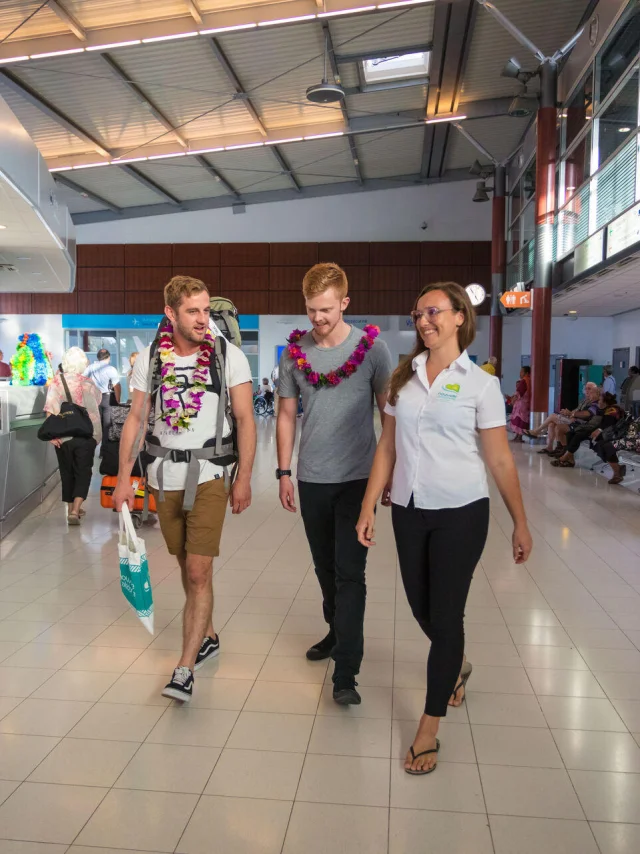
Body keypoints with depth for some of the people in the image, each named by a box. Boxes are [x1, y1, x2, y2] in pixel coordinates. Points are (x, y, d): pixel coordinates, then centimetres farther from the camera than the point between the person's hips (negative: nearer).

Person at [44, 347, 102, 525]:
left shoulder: (56, 381, -3)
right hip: (86, 435, -1)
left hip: (62, 435, 1)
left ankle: (72, 509, 27)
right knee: (83, 472, 4)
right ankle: (75, 511, -12)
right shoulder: (88, 383, -1)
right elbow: (97, 402, 14)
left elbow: (50, 410, -11)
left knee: (67, 472, 16)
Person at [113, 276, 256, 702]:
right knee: (189, 565, 17)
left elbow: (246, 419, -6)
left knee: (199, 571, -8)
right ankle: (208, 637, 37)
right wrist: (124, 477, 1)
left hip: (208, 476, -4)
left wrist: (244, 479, -10)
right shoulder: (148, 359, 1)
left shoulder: (229, 356, -7)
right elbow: (136, 419, 5)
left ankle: (185, 669, -1)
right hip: (164, 475, 4)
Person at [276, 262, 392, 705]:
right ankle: (338, 631, 40)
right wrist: (284, 472, 6)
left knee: (350, 573, -5)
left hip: (357, 478, -3)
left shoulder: (372, 347, -6)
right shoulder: (295, 352, 2)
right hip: (312, 480, 4)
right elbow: (287, 415, 9)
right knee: (326, 568, 17)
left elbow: (390, 412, -1)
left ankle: (345, 673, 0)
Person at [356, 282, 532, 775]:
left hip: (460, 512, -4)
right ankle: (457, 666, 49)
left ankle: (429, 731, 16)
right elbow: (387, 448, 6)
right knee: (422, 607, 16)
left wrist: (521, 525, -2)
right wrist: (369, 507, 3)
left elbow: (500, 461, -3)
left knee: (446, 614, 1)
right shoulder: (403, 377, 5)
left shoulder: (480, 383, -5)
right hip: (408, 511, 4)